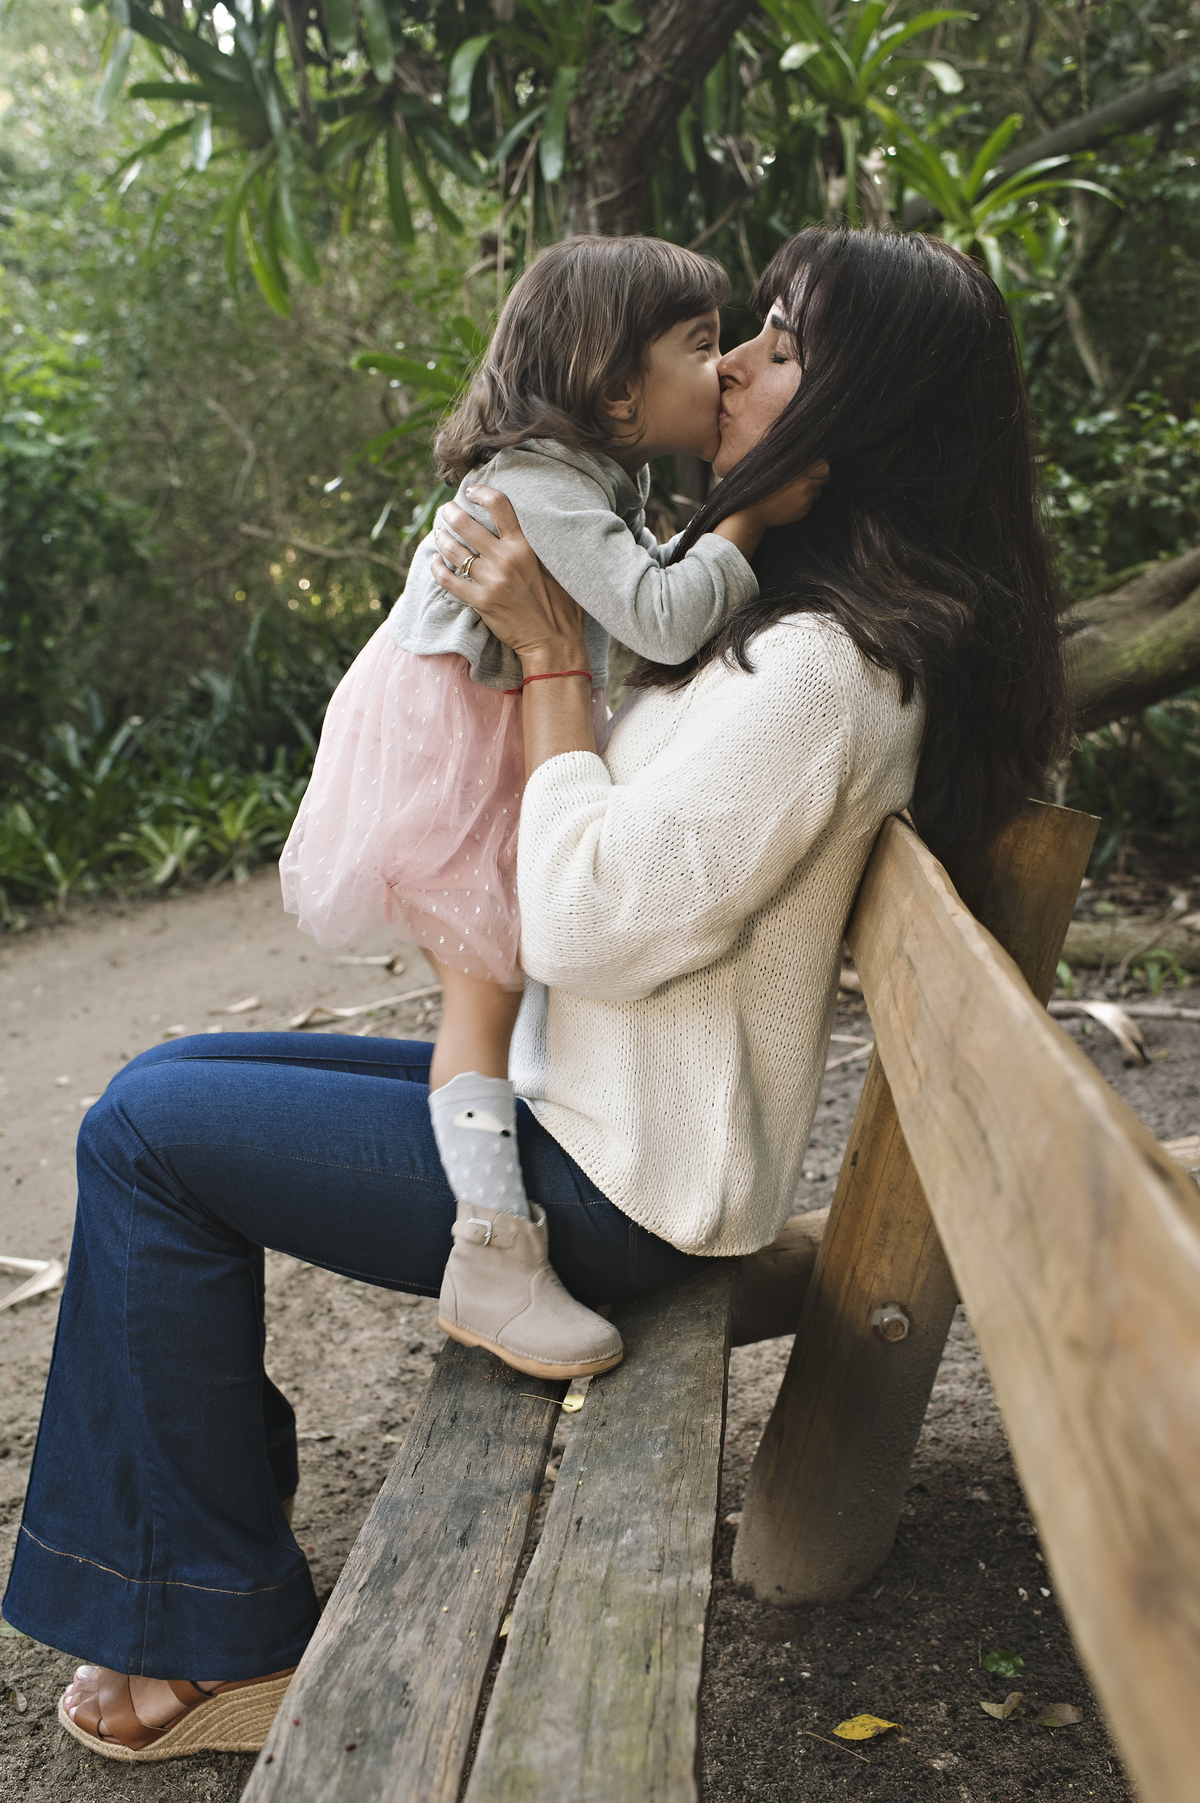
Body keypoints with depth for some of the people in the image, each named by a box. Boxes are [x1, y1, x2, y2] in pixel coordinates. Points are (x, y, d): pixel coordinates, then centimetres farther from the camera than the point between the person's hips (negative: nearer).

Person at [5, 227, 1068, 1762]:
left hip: (609, 1185, -10)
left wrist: (549, 652, -19)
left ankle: (221, 1632, 7)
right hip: (580, 1106, 10)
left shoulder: (821, 668, -23)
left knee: (145, 1131, -7)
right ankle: (201, 1522, 21)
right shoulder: (794, 620, 10)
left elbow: (592, 924, -27)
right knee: (170, 1083, 13)